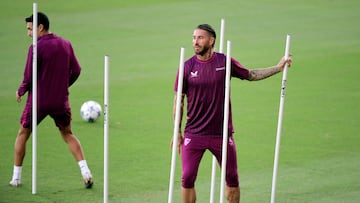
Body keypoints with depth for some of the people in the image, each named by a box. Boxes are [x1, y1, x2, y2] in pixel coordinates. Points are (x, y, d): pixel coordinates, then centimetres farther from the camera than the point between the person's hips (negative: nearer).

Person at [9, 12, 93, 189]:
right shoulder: (66, 45, 2)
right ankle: (85, 172, 3)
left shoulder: (36, 48, -15)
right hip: (61, 101, 4)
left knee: (23, 134, 14)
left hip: (38, 101, -4)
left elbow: (29, 78, -15)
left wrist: (20, 91, 4)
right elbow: (76, 70, 7)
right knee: (68, 135, 20)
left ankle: (16, 177, 15)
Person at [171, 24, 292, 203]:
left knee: (232, 180, 7)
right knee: (187, 179, -6)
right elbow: (179, 100, 4)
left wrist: (278, 68, 10)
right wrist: (177, 132, 3)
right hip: (194, 134, -1)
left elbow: (251, 75, 16)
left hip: (222, 133, 1)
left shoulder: (225, 62, -1)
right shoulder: (187, 67, -3)